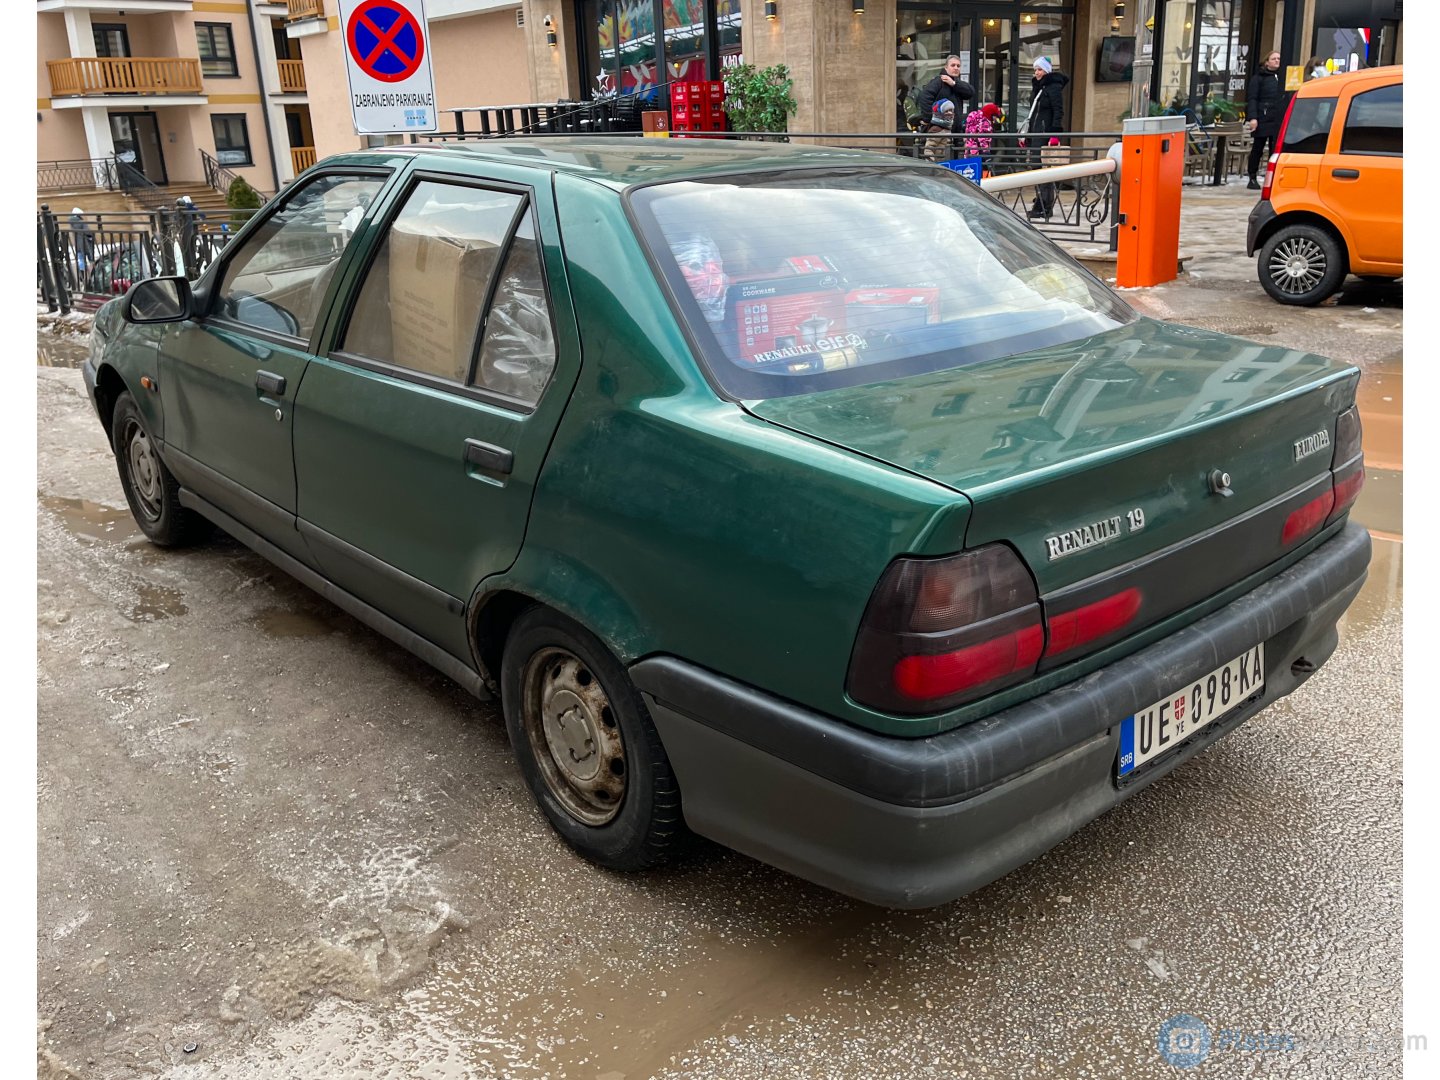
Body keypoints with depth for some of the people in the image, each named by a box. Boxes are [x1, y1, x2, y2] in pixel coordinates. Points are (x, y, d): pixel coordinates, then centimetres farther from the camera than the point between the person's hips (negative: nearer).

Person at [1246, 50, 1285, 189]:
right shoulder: (1258, 77, 3)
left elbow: (1287, 97, 18)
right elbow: (1252, 99, -4)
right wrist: (1252, 117, -15)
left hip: (1278, 120, 4)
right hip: (1262, 119, -4)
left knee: (1275, 150, 2)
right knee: (1258, 149, 2)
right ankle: (1252, 178, 10)